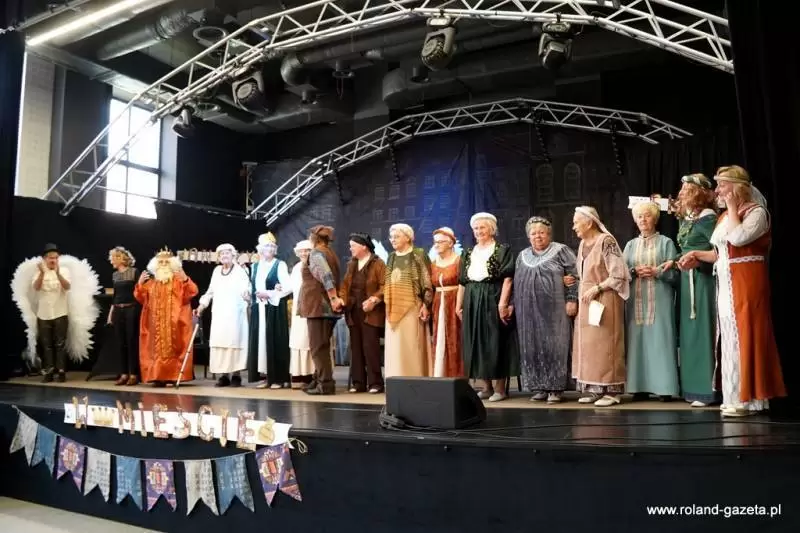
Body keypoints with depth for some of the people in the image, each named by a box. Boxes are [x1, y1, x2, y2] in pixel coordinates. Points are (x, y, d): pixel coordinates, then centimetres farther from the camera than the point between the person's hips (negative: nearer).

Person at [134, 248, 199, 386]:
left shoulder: (179, 280, 5)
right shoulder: (151, 283, 17)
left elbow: (193, 292, -9)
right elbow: (141, 299, 13)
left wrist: (185, 279, -24)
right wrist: (140, 284, -1)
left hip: (174, 322, -4)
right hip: (156, 323, 4)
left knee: (173, 348, -6)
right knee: (157, 349, 1)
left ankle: (174, 376, -6)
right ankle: (158, 376, 2)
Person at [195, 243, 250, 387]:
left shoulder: (240, 271, -1)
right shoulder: (216, 270, 14)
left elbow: (246, 290, -10)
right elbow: (211, 291, 19)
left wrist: (247, 295, -32)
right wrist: (201, 306, 14)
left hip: (234, 314, -5)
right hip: (218, 314, 5)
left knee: (234, 342, -7)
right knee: (218, 343, 1)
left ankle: (235, 375, -3)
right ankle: (223, 375, 4)